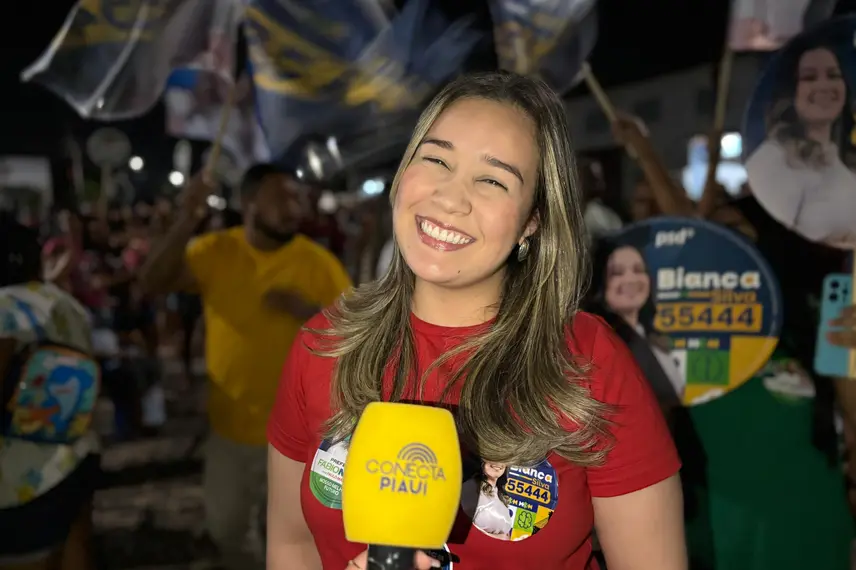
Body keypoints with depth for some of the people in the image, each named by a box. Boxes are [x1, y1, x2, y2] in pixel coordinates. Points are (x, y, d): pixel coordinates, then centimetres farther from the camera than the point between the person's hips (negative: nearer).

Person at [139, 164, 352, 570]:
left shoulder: (319, 262, -14)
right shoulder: (216, 252, -8)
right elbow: (153, 284, -19)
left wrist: (309, 311, -30)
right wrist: (186, 222, -30)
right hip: (231, 425, 2)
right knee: (224, 526, 23)